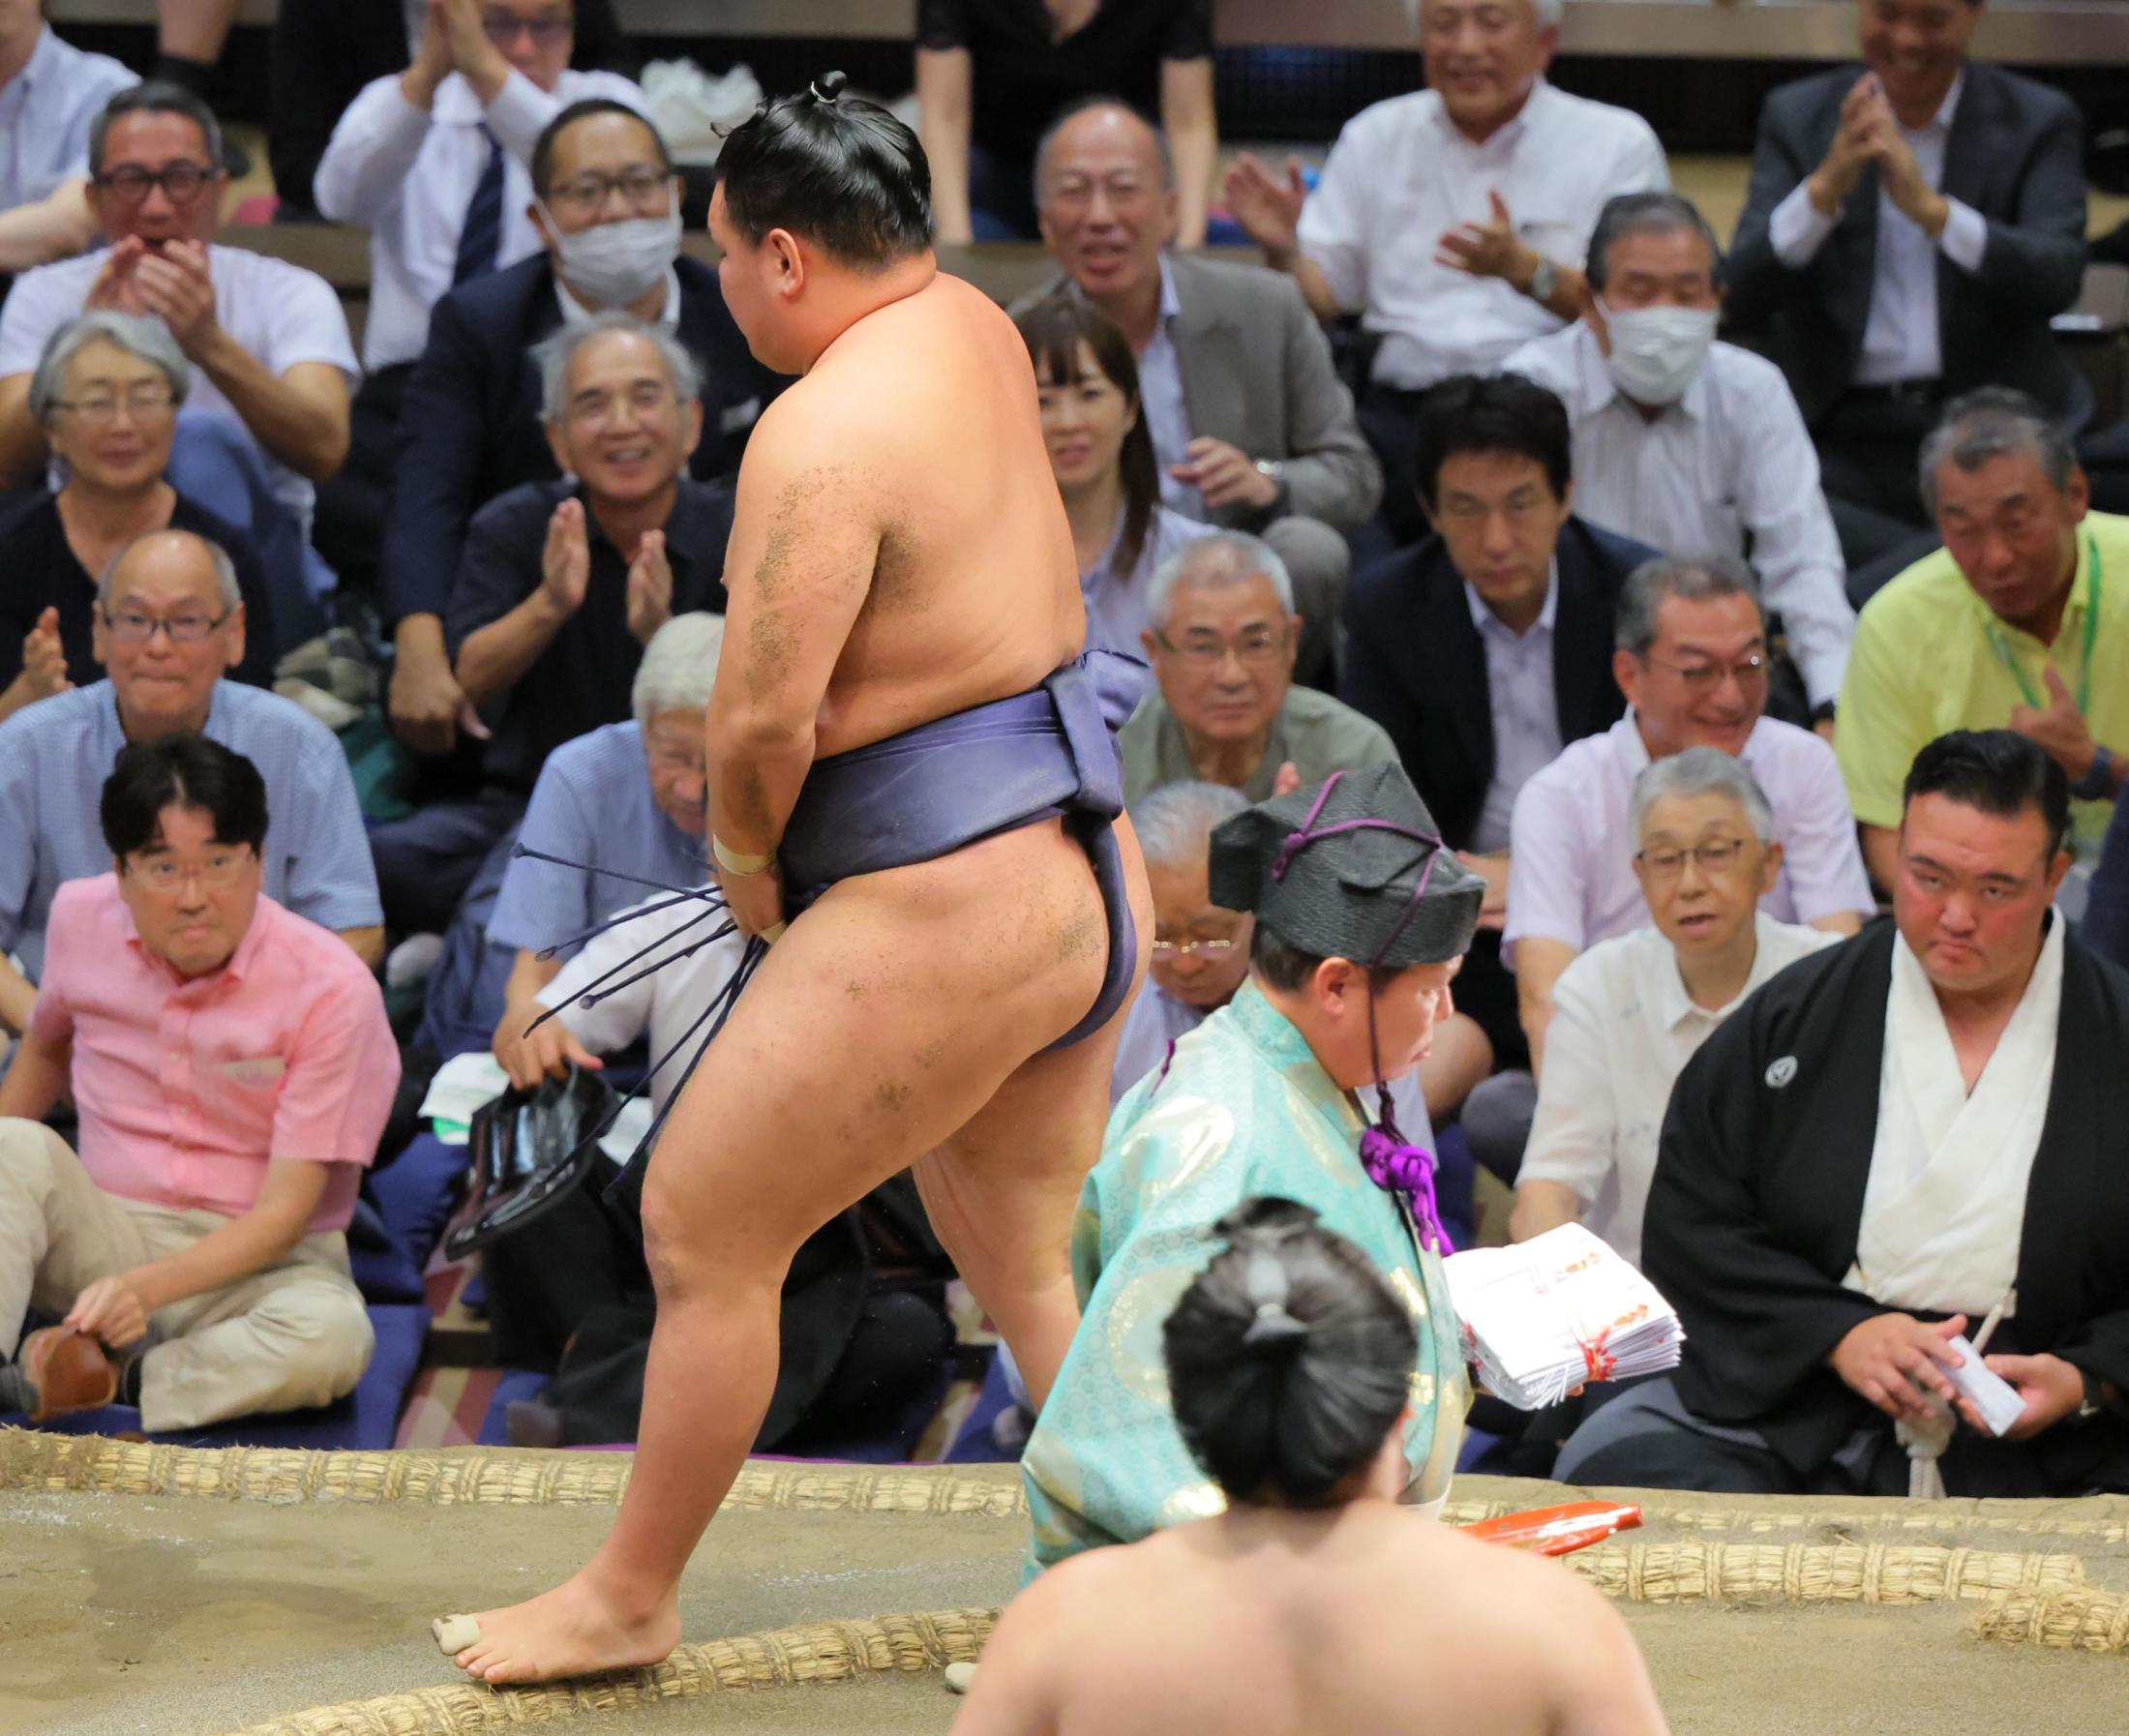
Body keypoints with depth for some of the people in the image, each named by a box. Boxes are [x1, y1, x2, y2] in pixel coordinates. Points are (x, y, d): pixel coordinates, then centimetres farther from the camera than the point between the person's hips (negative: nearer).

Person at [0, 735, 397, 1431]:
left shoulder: (333, 990, -15)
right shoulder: (82, 919, -2)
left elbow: (282, 1213, -17)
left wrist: (144, 1288, -31)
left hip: (255, 1264, -3)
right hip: (106, 1234, 3)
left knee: (330, 1336, -37)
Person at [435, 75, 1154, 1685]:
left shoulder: (823, 435, -22)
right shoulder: (974, 327, 5)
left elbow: (763, 719, -23)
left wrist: (743, 856, -6)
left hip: (944, 917, -9)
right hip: (1087, 873, 9)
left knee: (702, 1225, 7)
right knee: (1028, 1268, 20)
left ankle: (629, 1600, 21)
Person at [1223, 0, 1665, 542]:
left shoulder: (1617, 144, 7)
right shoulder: (1376, 136, 17)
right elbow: (1320, 296, 16)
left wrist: (1524, 268, -22)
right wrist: (1283, 250, -7)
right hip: (1399, 410, 2)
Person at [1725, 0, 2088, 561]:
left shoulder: (2039, 121, 7)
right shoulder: (1797, 116, 9)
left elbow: (2057, 279, -10)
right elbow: (1742, 300, -2)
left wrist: (1931, 208, -24)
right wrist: (1824, 188, -18)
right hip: (1845, 440, 2)